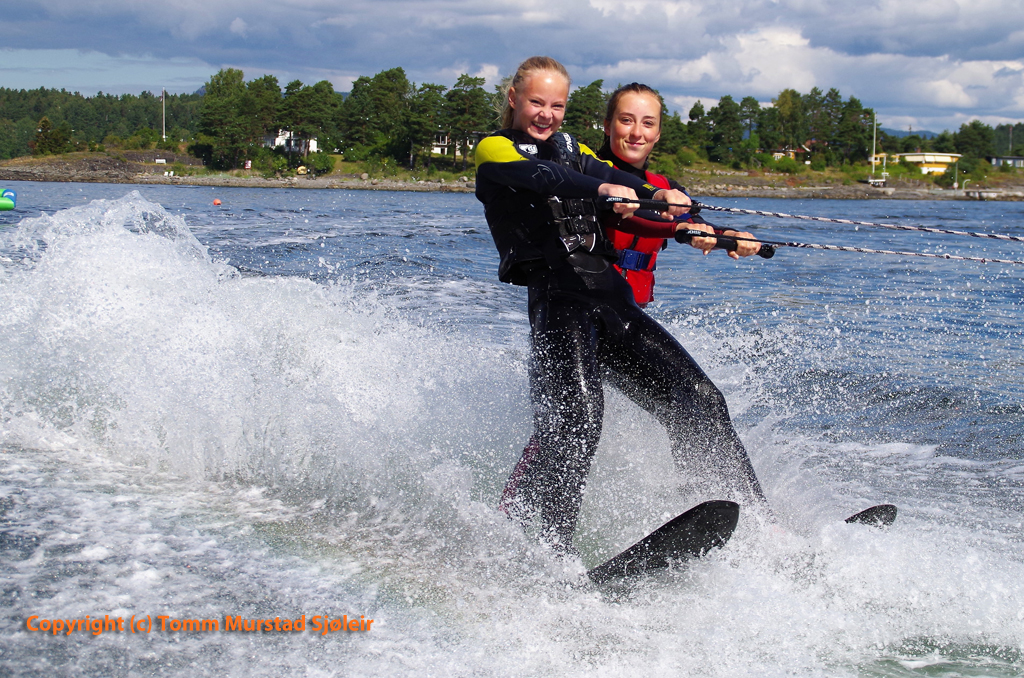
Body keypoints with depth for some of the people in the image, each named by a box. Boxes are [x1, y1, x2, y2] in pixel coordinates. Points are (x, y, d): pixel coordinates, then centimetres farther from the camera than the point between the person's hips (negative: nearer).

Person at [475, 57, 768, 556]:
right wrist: (601, 190, -36)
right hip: (557, 296, -6)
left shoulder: (570, 147, 26)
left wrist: (661, 197, -18)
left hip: (612, 295, 7)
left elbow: (614, 178, 6)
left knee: (698, 401, -1)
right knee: (576, 415, -28)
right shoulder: (494, 150, 7)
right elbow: (539, 177, -16)